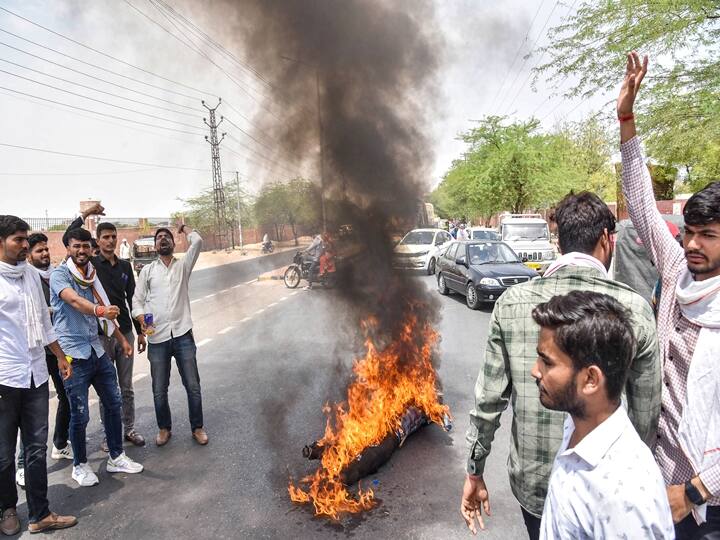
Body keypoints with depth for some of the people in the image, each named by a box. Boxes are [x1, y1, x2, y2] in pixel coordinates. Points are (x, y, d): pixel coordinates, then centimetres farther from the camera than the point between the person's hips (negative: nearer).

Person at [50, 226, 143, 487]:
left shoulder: (91, 275, 12)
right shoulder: (59, 275, -10)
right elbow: (74, 300, -32)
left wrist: (122, 339, 19)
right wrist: (99, 309, -51)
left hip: (96, 349, 7)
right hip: (73, 354, -7)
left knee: (113, 403, 12)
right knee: (79, 414, 1)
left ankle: (116, 457, 26)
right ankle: (80, 465, 22)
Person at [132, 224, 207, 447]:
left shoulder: (183, 265, 9)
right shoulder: (147, 270, 10)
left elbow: (197, 241, -5)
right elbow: (137, 300, 6)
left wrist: (183, 227, 13)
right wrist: (141, 319, -13)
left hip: (183, 334, -1)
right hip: (157, 337, 1)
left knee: (193, 386, 2)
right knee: (159, 390, 8)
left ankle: (197, 427, 19)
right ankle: (164, 428, 28)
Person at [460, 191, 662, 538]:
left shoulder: (512, 301, -11)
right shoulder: (633, 308, -14)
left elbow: (488, 398, -7)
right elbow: (646, 412, -5)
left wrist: (474, 473, 6)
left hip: (530, 483, 1)